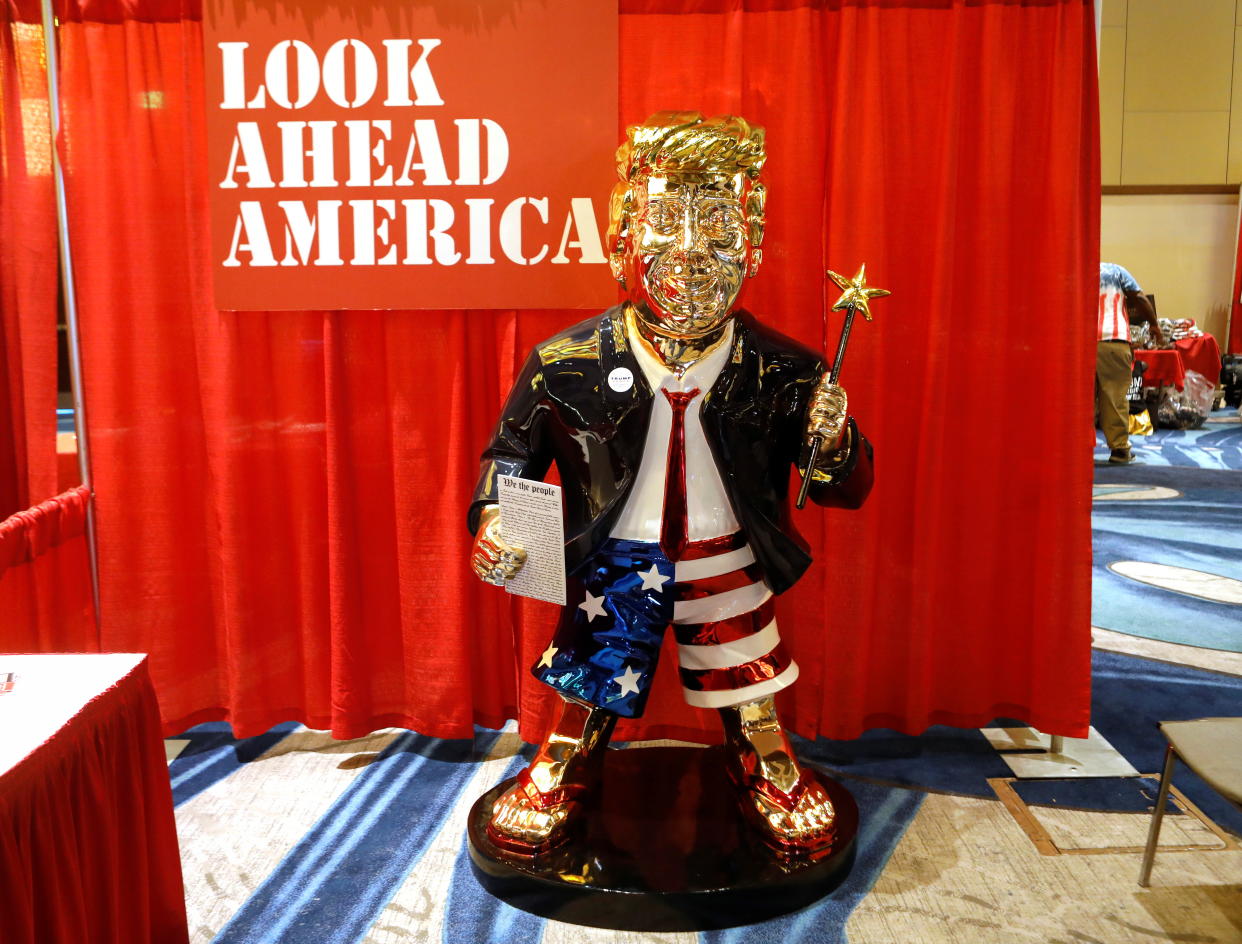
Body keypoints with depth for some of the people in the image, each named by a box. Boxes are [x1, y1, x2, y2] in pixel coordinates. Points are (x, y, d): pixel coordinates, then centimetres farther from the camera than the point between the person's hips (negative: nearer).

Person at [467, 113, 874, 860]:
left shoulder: (780, 373, -14)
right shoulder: (569, 365, -15)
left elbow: (848, 489, -7)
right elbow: (513, 449, 1)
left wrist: (831, 443, -28)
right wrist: (494, 518, -16)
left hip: (728, 565, 1)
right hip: (614, 564, 0)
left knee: (751, 695, 18)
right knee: (587, 683, 17)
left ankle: (770, 774, 48)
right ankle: (563, 771, 47)